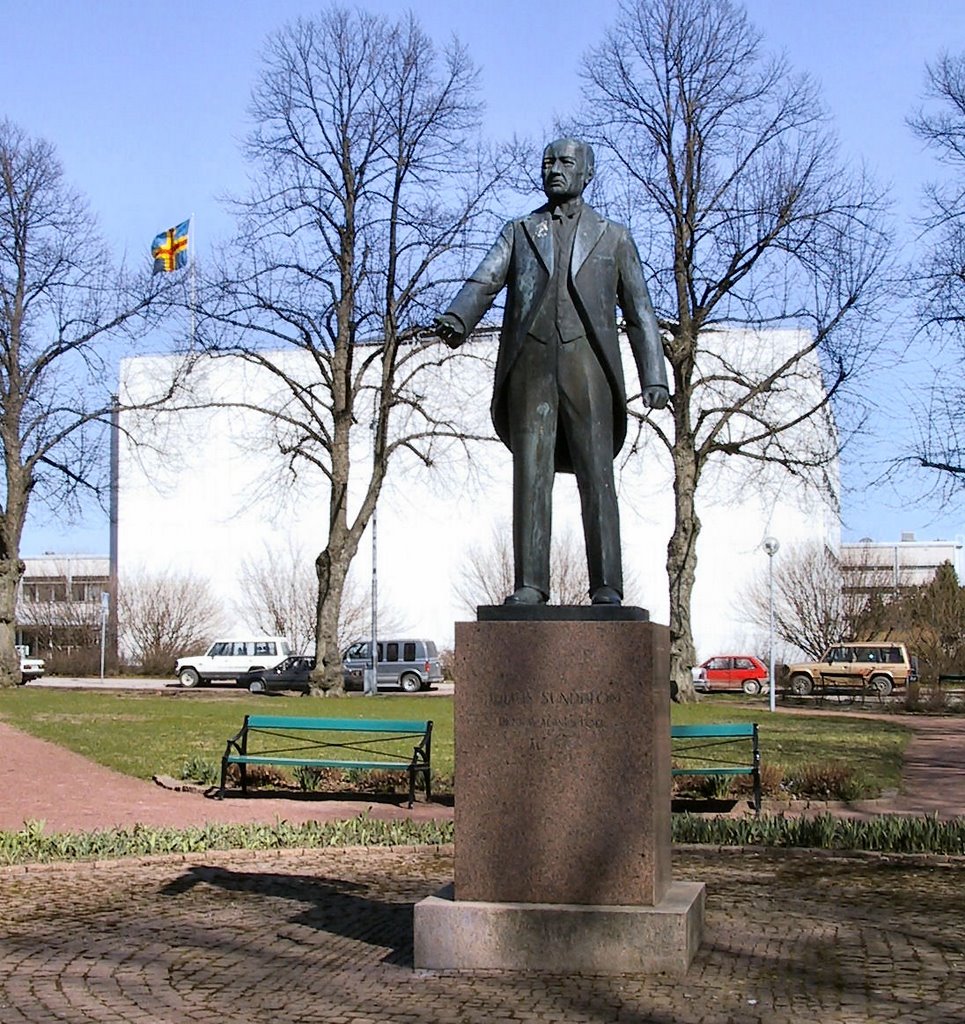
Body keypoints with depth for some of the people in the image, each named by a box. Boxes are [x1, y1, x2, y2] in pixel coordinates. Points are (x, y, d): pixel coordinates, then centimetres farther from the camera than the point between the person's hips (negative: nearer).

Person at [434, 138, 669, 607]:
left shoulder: (613, 237, 21)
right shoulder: (518, 232, 23)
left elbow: (639, 312, 16)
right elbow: (484, 282, 5)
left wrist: (654, 376, 3)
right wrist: (456, 320, -18)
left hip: (587, 361, -1)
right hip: (530, 363, 1)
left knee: (596, 474, -9)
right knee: (530, 474, -7)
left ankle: (607, 587, -11)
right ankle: (530, 585, -8)